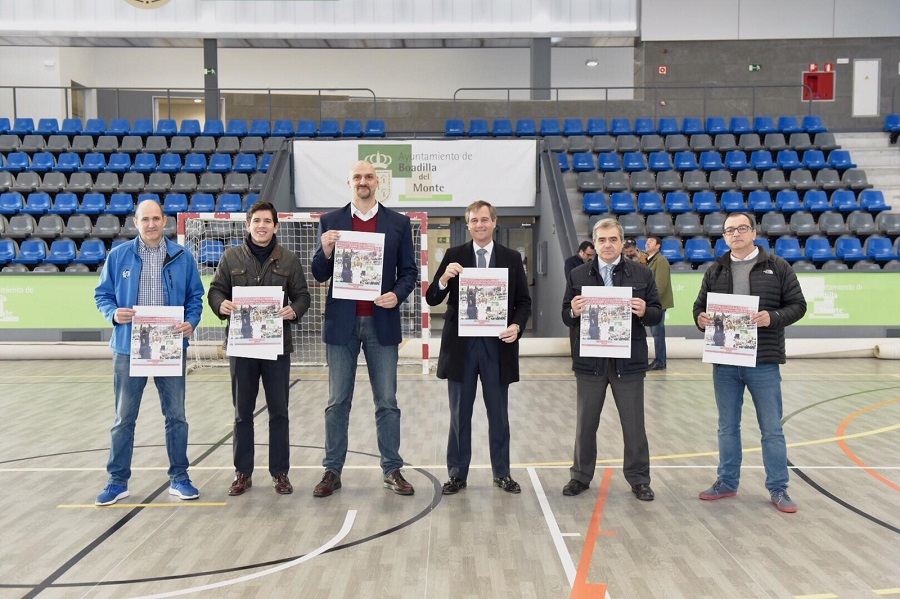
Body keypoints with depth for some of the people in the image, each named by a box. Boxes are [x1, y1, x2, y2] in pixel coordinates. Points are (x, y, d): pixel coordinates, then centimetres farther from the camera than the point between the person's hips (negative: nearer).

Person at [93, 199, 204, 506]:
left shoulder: (182, 257, 3)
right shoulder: (118, 256, 2)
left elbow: (195, 296, 6)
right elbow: (102, 294, 7)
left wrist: (191, 322, -12)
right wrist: (113, 314, -14)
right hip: (129, 348, 0)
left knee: (176, 416, 8)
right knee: (124, 418, 9)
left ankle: (179, 477, 21)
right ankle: (118, 481, 23)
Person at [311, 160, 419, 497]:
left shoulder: (399, 223, 6)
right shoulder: (330, 222, 6)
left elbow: (409, 271, 5)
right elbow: (320, 275, 4)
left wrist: (397, 294, -14)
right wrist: (326, 251, -16)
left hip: (382, 322, 0)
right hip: (342, 323, 0)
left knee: (387, 402, 7)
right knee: (337, 402, 7)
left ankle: (392, 470, 17)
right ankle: (332, 471, 17)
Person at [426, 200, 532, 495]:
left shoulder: (512, 258, 5)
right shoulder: (454, 256, 3)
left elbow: (524, 301, 6)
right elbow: (432, 299, -2)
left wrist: (517, 325, -14)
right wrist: (444, 278, -21)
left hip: (497, 345, 0)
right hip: (461, 345, 0)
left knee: (498, 414, 11)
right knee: (459, 415, 9)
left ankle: (502, 473, 24)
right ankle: (457, 474, 21)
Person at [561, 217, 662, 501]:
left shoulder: (642, 274, 3)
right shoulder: (578, 275, 5)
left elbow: (657, 314, 3)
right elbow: (566, 317, 5)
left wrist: (644, 312, -19)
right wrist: (574, 312, -18)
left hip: (629, 361, -1)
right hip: (589, 360, 1)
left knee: (634, 423, 8)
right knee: (586, 422, 11)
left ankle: (638, 479, 23)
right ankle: (581, 475, 26)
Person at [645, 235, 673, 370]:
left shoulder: (661, 261, -11)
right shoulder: (649, 260, 17)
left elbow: (661, 284, -18)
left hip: (658, 303, -9)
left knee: (658, 333, -6)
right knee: (656, 332, 11)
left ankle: (660, 362, -1)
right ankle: (658, 361, 17)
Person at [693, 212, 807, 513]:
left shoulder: (777, 267, 1)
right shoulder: (715, 271, 9)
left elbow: (797, 305, 0)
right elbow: (700, 306, 14)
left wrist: (773, 317, -18)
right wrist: (701, 318, -9)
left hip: (764, 362, -3)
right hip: (724, 362, 3)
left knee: (772, 429, 5)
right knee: (727, 427, 13)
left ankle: (778, 488, 18)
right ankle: (727, 482, 25)